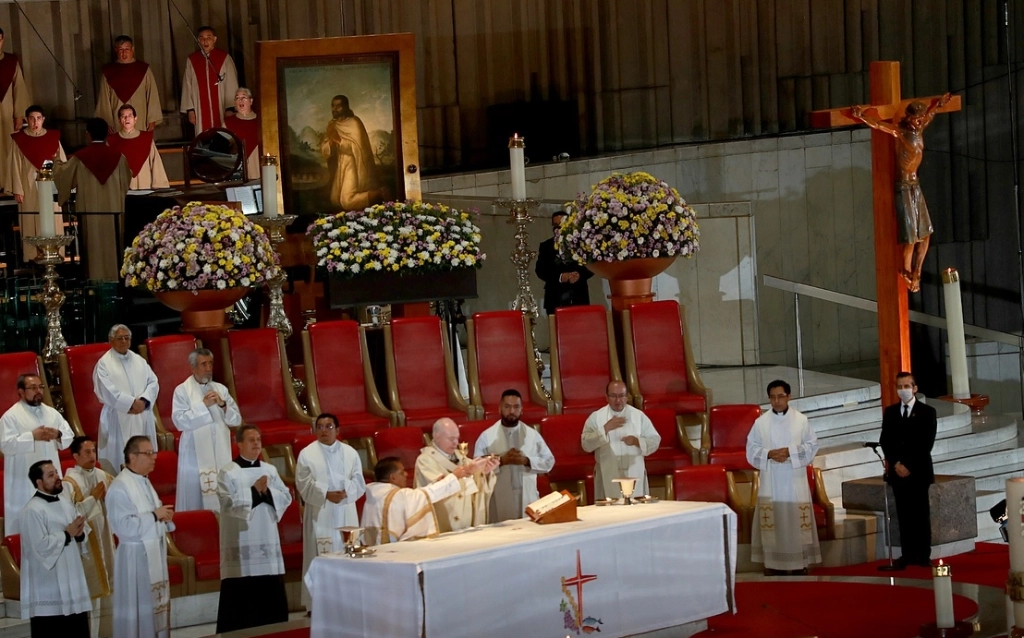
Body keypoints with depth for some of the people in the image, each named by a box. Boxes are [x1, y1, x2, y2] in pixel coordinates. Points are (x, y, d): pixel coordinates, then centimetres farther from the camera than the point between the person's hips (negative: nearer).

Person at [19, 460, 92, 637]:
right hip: (48, 585, -8)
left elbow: (84, 533, 16)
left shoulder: (66, 504, 12)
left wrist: (80, 534, -7)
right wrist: (67, 534, -14)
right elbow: (41, 546, -22)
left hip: (72, 579, 8)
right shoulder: (33, 510, -14)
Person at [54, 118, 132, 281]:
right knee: (112, 247, 7)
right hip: (112, 211, 2)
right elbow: (126, 181, 14)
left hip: (90, 212, -2)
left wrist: (57, 164, 29)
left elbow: (62, 175, 8)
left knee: (93, 247, 4)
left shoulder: (80, 157, -7)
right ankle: (113, 278, 11)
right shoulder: (118, 157, -2)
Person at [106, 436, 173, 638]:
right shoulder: (119, 488, -17)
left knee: (157, 608, 13)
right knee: (137, 610, -2)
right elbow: (124, 526, -25)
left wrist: (164, 516, 1)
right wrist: (154, 515, -20)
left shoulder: (145, 482, 12)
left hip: (154, 554, 9)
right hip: (135, 558, -9)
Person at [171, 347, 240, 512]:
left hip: (221, 454, 4)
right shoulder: (182, 391, -2)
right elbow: (180, 421, -14)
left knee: (222, 498, 3)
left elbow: (237, 420, 6)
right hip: (195, 453, -3)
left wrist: (223, 405, -11)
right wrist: (203, 405, -16)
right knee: (195, 498, -3)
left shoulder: (221, 389, 9)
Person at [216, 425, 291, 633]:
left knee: (272, 597, 8)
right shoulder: (228, 472, -5)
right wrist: (254, 490, -17)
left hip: (268, 543, 5)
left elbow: (286, 498, 6)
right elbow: (229, 504, -15)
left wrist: (267, 492, -11)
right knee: (240, 599, -4)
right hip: (241, 544, -5)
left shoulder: (270, 470, 10)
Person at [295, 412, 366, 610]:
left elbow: (359, 482, 2)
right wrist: (326, 494, -18)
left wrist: (345, 492, -18)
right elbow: (304, 484, -5)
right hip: (319, 514, -2)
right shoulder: (307, 454, 1)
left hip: (345, 514, 2)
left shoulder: (350, 453, 7)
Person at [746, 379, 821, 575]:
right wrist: (769, 454, -14)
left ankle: (800, 563, 5)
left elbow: (812, 445, 1)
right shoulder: (760, 422, 3)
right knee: (772, 522, -1)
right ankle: (773, 564, 4)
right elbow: (751, 450, 4)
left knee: (797, 521, -1)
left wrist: (790, 451, -13)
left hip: (795, 481, -1)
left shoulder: (801, 420, 1)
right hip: (770, 481, 1)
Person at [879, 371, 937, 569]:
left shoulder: (927, 412, 0)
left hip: (919, 471, -3)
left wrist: (909, 466, -13)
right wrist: (895, 463, -8)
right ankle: (908, 554, 3)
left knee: (921, 514, -1)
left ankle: (924, 555, 2)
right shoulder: (890, 412, 11)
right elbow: (884, 441, 6)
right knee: (904, 514, 2)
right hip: (898, 471, 3)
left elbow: (926, 444, -7)